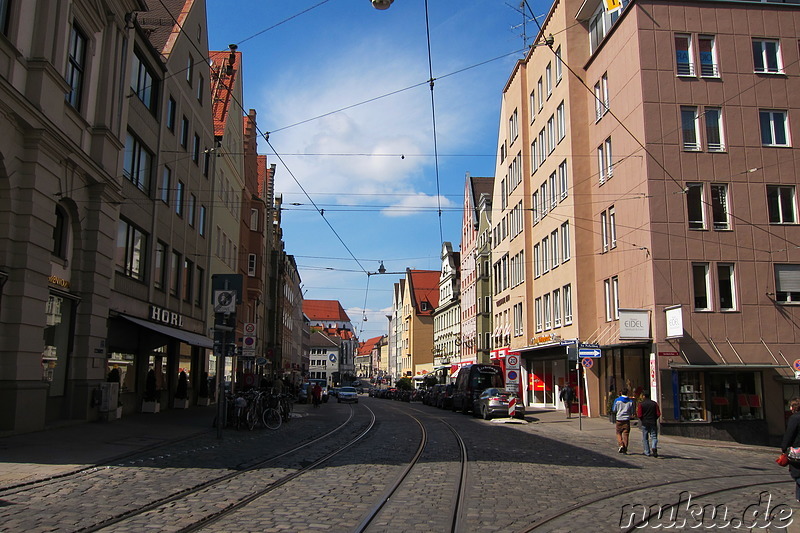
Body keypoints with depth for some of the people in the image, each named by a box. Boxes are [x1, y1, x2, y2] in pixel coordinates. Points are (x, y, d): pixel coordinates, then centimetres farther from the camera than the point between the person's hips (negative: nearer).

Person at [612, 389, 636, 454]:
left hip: (619, 420, -1)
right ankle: (625, 449, 5)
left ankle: (621, 445, -8)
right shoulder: (630, 401, 1)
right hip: (627, 420, 1)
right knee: (626, 434, 6)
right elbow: (632, 412, 5)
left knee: (619, 433, 11)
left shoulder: (617, 400, -4)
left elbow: (614, 410, -1)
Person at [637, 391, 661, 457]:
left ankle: (647, 452, 12)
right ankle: (654, 447, -20)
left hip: (644, 423, -1)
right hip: (653, 423, 1)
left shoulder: (641, 404, -6)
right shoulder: (654, 403, 2)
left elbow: (639, 415, -10)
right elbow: (658, 414, -1)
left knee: (645, 438, 10)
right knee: (654, 437, 6)